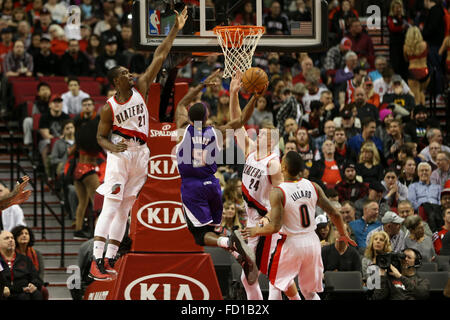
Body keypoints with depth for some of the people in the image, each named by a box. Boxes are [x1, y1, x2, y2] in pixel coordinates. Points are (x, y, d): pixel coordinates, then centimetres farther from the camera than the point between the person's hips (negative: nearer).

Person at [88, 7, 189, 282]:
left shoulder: (140, 89, 5)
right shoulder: (109, 107, -4)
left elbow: (159, 58, 3)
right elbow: (101, 136, 2)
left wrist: (175, 31, 0)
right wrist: (111, 146, -21)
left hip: (140, 155, 5)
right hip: (120, 154, -5)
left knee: (124, 211, 6)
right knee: (110, 209, -12)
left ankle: (110, 260, 9)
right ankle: (96, 262, -16)